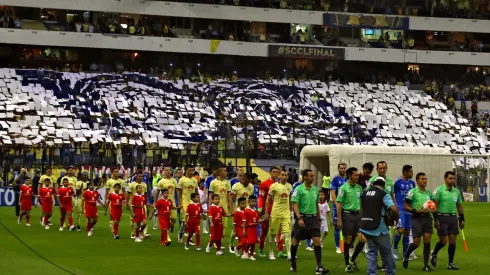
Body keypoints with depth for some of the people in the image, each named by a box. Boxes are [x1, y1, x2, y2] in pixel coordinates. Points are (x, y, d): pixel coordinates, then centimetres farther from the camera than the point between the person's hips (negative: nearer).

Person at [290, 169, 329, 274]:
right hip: (302, 218, -4)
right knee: (295, 241, 8)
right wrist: (299, 218, -23)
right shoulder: (299, 189, -9)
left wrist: (319, 217, 17)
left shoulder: (316, 189, 8)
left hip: (313, 218, 4)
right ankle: (293, 263, 26)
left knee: (317, 241, -7)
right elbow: (295, 205, -13)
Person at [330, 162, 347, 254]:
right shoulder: (335, 179, -1)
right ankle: (337, 247, 8)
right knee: (337, 226, 2)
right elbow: (332, 193, -7)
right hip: (337, 206, -3)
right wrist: (337, 204, -17)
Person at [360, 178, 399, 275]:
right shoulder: (383, 195, -10)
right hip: (379, 229, -5)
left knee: (372, 252, 13)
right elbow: (394, 209, -21)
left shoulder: (364, 194, 9)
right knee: (386, 253, 9)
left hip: (366, 227, 5)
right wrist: (395, 217, -3)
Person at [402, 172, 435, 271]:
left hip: (427, 218, 5)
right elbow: (406, 206, -7)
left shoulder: (429, 192, 11)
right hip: (417, 218, -5)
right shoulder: (412, 192, -6)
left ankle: (426, 265, 3)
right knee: (416, 242, -4)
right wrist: (416, 211, -18)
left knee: (427, 241, -2)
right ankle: (406, 256, 25)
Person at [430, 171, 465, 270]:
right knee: (443, 241, -4)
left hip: (453, 217, 5)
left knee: (453, 241, 2)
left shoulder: (457, 191, 10)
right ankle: (434, 254, 25)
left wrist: (462, 219, 15)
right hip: (442, 217, -5)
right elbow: (435, 205, -10)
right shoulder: (439, 190, -7)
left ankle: (450, 263, 10)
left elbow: (459, 206, 18)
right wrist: (435, 220, -15)